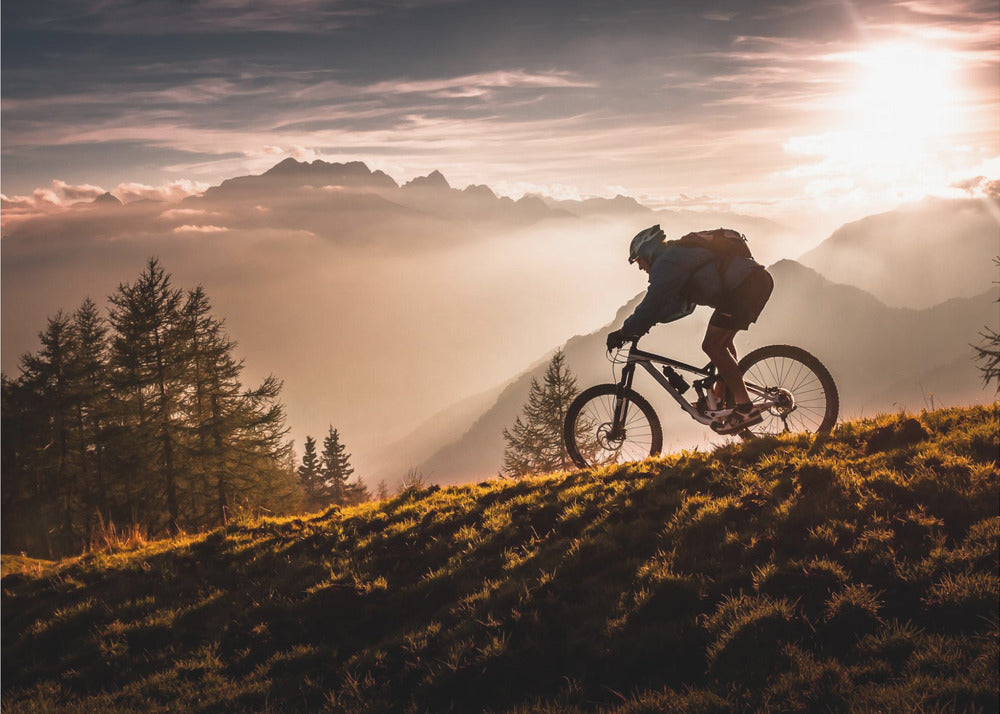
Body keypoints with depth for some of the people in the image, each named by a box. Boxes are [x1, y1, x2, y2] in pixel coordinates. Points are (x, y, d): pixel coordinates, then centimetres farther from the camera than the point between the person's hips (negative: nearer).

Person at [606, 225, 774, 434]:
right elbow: (682, 305, 33)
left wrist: (624, 332, -1)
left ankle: (745, 409, -11)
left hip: (743, 287, -10)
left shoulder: (667, 262, -3)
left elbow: (653, 304, -10)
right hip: (758, 279, 10)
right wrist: (643, 324, 29)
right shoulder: (680, 255, 28)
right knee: (721, 342, 21)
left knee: (712, 346, -7)